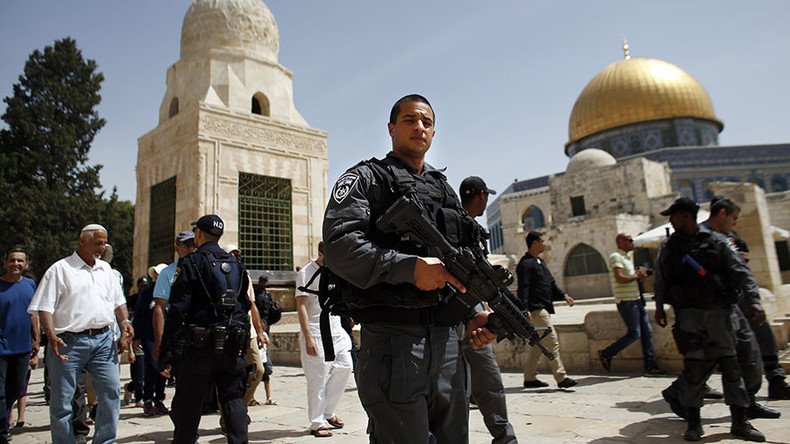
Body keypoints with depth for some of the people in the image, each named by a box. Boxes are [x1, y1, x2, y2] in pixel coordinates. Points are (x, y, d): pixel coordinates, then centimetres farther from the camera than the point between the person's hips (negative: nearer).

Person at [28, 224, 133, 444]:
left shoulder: (106, 269, 15)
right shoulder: (60, 269, -1)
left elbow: (118, 301, 20)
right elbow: (44, 307, -6)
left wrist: (125, 322, 3)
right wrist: (52, 336, -19)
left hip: (104, 339, 4)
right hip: (70, 342, -4)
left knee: (111, 390, 1)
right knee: (61, 399, 6)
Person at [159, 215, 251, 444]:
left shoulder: (190, 263, -4)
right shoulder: (237, 265, 13)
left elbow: (177, 311, -11)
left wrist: (166, 355, -9)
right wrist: (243, 345, 19)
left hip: (199, 347, -4)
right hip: (233, 348, 4)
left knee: (187, 407, 9)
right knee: (234, 400, 8)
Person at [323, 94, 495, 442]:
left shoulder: (444, 189, 21)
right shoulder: (365, 179, 2)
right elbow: (339, 247, -14)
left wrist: (472, 314, 7)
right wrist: (410, 267, -21)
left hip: (446, 339, 6)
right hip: (393, 339, -6)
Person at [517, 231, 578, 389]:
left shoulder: (539, 262, 19)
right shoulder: (526, 264, -12)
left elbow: (551, 283, 24)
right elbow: (523, 289, -19)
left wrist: (564, 296, 13)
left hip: (543, 308, 10)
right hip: (536, 309, -10)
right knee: (552, 341, -10)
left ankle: (530, 378, 19)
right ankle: (561, 377, -7)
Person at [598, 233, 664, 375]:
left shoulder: (627, 257, 20)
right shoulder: (616, 257, -11)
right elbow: (620, 278, -23)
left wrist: (639, 274, 7)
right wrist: (637, 275, -10)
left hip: (637, 300, 10)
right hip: (626, 301, -10)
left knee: (647, 331, 6)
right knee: (634, 334, -7)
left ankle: (650, 366, 12)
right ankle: (606, 354, 7)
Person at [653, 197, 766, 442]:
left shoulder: (716, 242, 1)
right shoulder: (669, 247, 8)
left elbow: (741, 272, -2)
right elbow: (661, 279, 13)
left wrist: (753, 300, -12)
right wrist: (659, 306, 11)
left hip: (719, 311, 0)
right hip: (688, 314, 0)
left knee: (730, 365, 5)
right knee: (694, 366, -4)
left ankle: (740, 421, 17)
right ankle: (693, 421, 8)